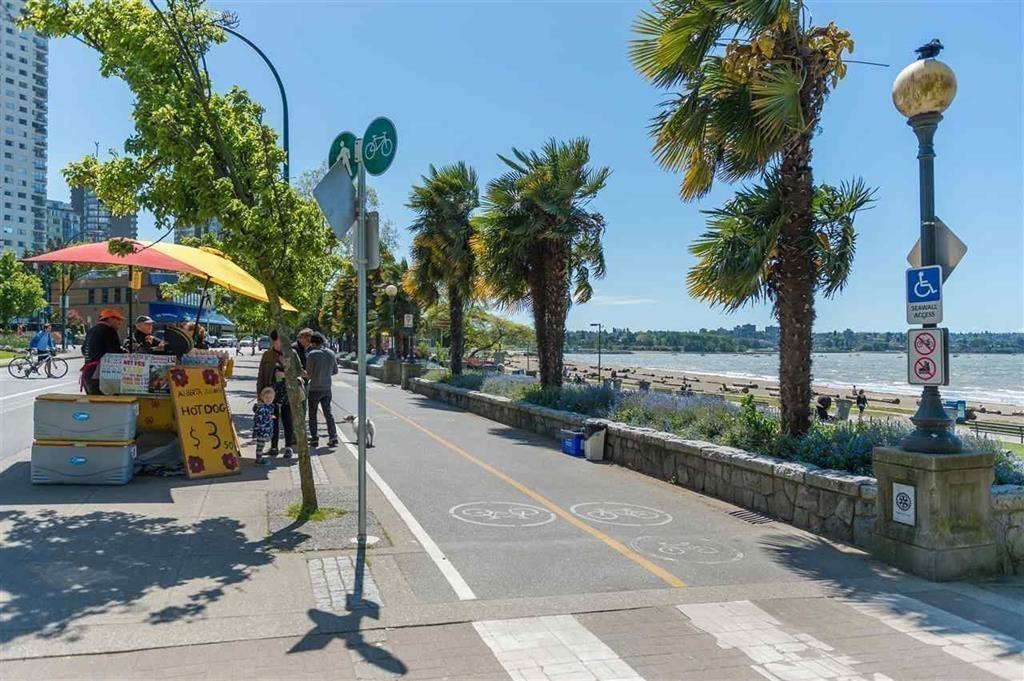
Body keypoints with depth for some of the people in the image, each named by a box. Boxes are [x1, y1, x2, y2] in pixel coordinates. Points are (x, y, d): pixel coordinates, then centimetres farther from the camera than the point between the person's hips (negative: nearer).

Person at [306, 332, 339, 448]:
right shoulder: (331, 354, 2)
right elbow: (335, 371, 9)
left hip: (315, 388, -4)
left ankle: (314, 439, 9)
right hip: (327, 388, 5)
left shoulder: (312, 354, -14)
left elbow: (308, 373, -10)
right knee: (328, 412, 10)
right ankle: (333, 437, 3)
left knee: (312, 414, 8)